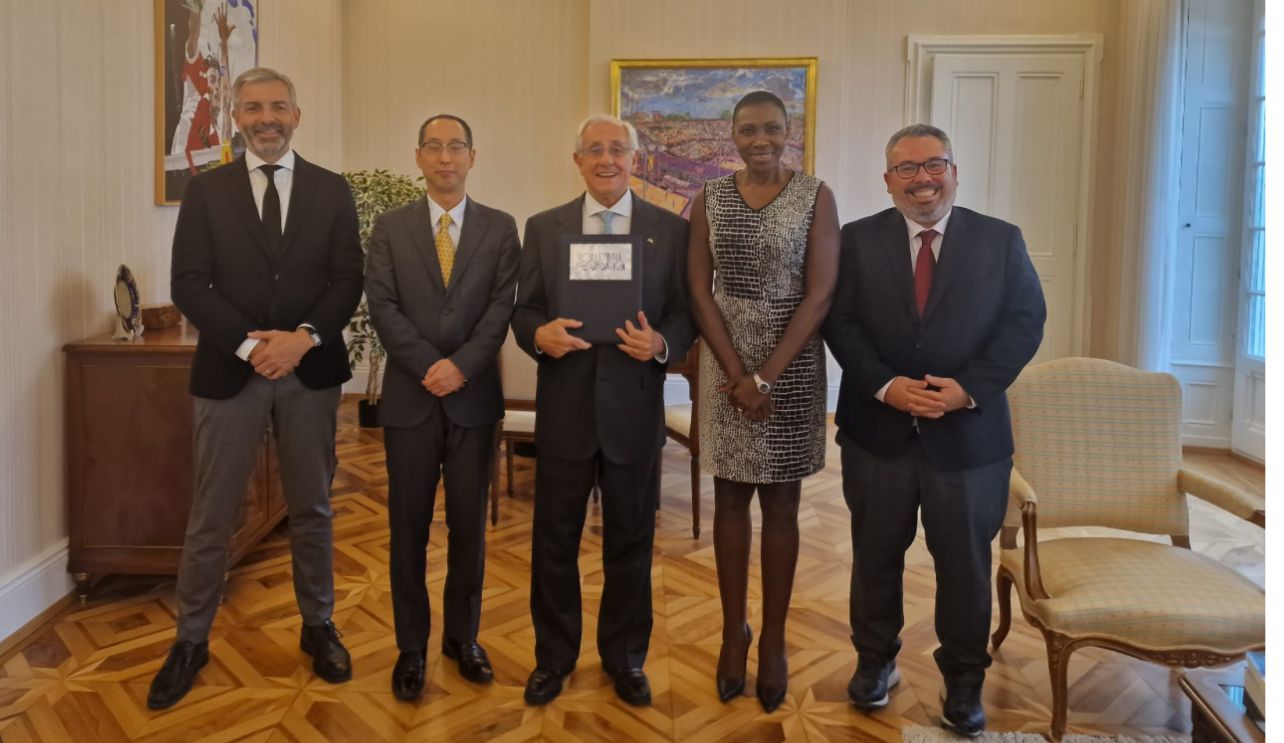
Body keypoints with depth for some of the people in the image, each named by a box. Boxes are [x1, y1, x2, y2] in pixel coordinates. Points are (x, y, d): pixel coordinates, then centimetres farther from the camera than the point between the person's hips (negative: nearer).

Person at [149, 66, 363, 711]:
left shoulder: (331, 190, 6)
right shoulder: (205, 191, 4)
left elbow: (348, 280, -1)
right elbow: (188, 283, -4)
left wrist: (304, 338, -15)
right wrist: (250, 344, -15)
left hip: (311, 370, 1)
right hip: (229, 369, 0)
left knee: (312, 509, 12)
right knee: (211, 516, 7)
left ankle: (318, 626, 28)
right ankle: (191, 641, 23)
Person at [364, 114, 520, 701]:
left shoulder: (500, 228, 5)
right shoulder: (390, 227, 6)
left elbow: (503, 307, -4)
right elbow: (382, 306, -3)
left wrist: (461, 365, -16)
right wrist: (430, 367, -14)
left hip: (475, 397, 0)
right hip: (410, 396, 0)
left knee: (469, 524, 8)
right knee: (408, 527, 7)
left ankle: (462, 636, 26)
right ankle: (411, 646, 21)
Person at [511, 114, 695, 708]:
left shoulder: (671, 229, 2)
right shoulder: (543, 228, 5)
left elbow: (686, 314, 1)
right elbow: (522, 309, 4)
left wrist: (662, 344, -20)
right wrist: (539, 333, -18)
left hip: (634, 409, 0)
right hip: (564, 409, 1)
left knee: (630, 542, 13)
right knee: (554, 540, 11)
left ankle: (625, 658, 33)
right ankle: (554, 656, 32)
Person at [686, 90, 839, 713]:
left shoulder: (816, 197, -3)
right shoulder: (709, 199, 3)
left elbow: (820, 295, -9)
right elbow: (700, 293, -2)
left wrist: (766, 378, -15)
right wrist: (738, 375, -11)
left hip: (792, 365, -2)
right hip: (725, 363, 2)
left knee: (779, 503, 7)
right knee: (730, 498, 9)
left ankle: (774, 640, 21)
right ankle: (733, 632, 24)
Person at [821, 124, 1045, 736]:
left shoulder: (1001, 240, 2)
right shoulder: (857, 239, 2)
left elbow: (1024, 323, -3)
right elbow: (838, 322, -4)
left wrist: (968, 388, -16)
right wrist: (885, 385, -17)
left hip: (970, 432, 0)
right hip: (876, 428, 1)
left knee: (965, 564, 10)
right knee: (876, 555, 14)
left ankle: (964, 681, 31)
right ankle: (875, 660, 35)